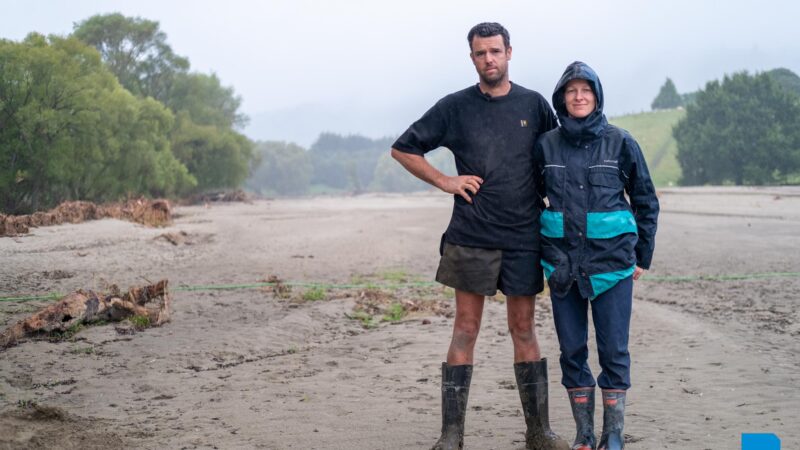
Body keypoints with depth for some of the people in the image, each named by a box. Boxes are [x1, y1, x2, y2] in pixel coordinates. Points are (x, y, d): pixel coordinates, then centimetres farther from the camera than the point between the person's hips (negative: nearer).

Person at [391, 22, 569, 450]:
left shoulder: (534, 105, 6)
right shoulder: (455, 107, 2)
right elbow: (403, 148, 8)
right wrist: (445, 181, -2)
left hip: (523, 237, 1)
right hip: (471, 236, -1)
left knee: (523, 329, 8)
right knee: (466, 328, 0)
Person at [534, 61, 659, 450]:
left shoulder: (620, 142, -1)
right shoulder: (547, 144, 4)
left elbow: (646, 201, 6)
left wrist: (643, 256, 6)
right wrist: (537, 252, 11)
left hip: (612, 262, -2)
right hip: (562, 263, 2)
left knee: (614, 350, 0)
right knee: (571, 349, 7)